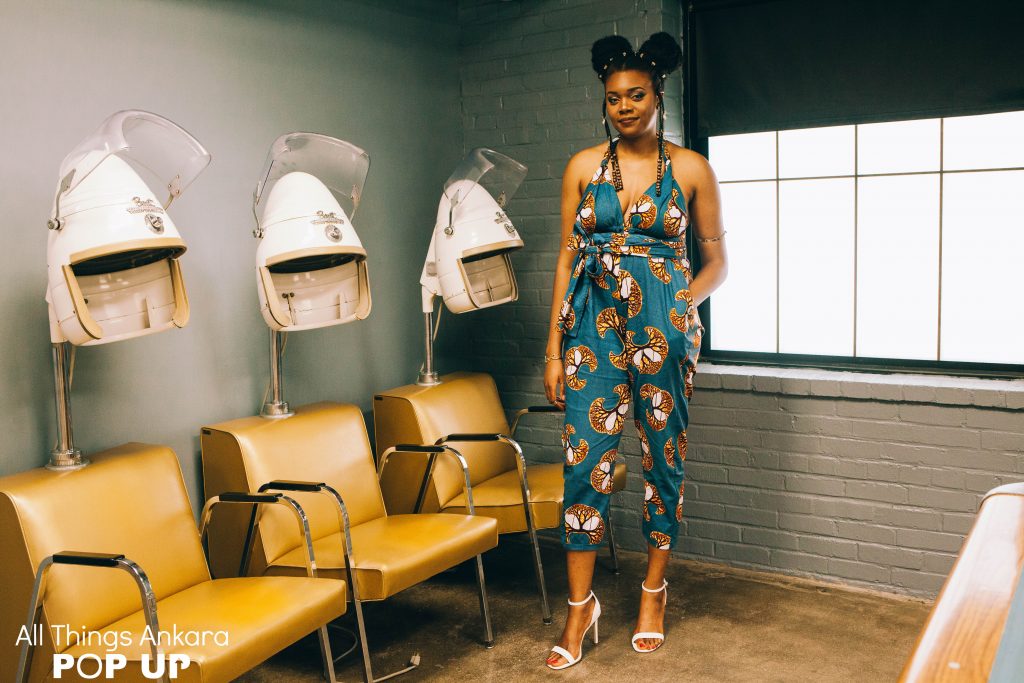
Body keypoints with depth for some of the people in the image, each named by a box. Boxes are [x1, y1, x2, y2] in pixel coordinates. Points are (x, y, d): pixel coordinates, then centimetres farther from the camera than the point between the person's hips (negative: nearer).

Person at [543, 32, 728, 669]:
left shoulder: (691, 169, 3)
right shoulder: (584, 166, 7)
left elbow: (717, 257, 9)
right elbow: (568, 257, 8)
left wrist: (685, 305, -10)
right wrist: (554, 348, 4)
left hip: (662, 326, -1)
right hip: (593, 324, 1)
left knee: (663, 459, 8)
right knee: (586, 461, -2)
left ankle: (654, 591, 26)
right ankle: (581, 605, 11)